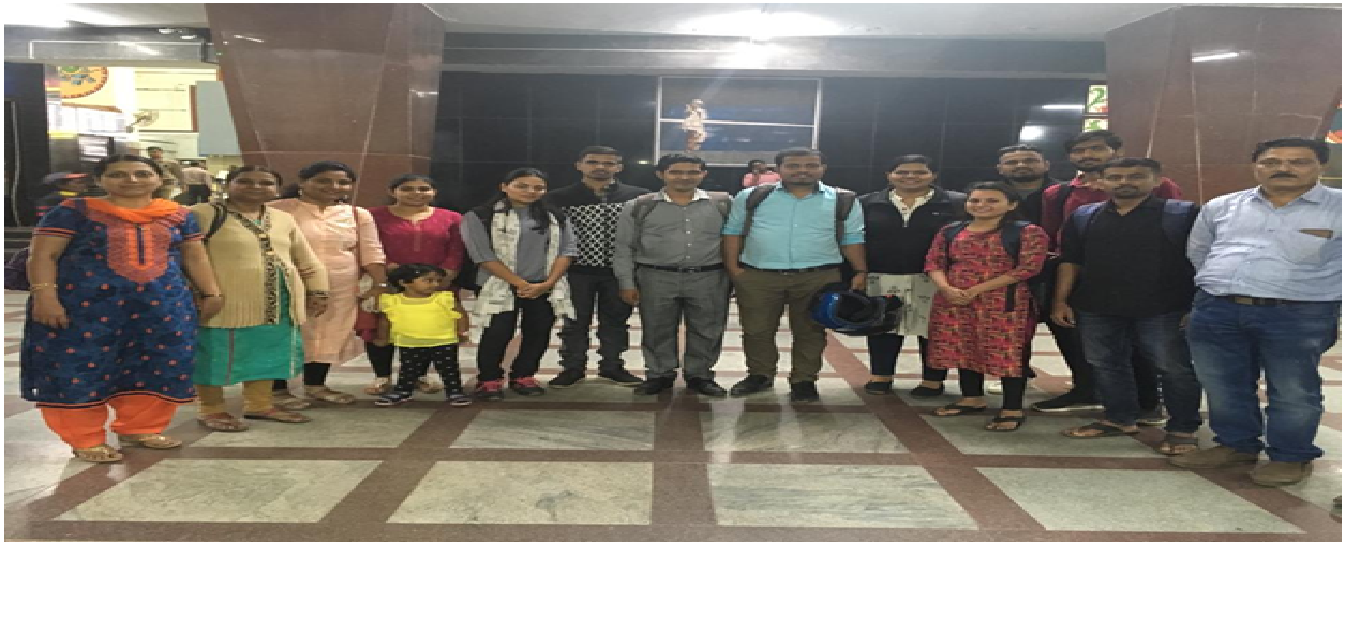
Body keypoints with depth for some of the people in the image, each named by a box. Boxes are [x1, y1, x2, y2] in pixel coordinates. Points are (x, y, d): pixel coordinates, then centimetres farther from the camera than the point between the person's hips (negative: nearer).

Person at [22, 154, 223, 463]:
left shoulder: (179, 215, 9)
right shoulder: (74, 211, -1)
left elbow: (194, 257, 14)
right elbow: (44, 255, -4)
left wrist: (210, 294, 8)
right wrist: (45, 295, -15)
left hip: (163, 304, 3)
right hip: (86, 303, -3)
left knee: (160, 366, 3)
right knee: (80, 366, -2)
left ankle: (139, 429, 20)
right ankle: (86, 440, 10)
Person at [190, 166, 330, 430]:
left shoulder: (283, 219, 14)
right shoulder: (204, 214, -7)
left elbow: (308, 261, 19)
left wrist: (318, 292, 13)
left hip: (279, 303, 6)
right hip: (225, 303, -6)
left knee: (267, 353, 13)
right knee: (215, 355, 2)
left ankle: (259, 404, 27)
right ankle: (211, 409, 16)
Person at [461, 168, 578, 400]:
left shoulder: (557, 218, 9)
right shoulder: (480, 217, -4)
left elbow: (566, 250, 4)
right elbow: (484, 255, -10)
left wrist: (547, 283, -11)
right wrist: (520, 283, -14)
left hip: (546, 289, 4)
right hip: (501, 287, -4)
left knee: (538, 334, 4)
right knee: (498, 334, -4)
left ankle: (523, 376, 21)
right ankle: (489, 380, 12)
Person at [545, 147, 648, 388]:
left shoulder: (639, 196, 0)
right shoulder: (558, 198, -1)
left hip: (620, 271, 1)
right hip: (576, 271, -1)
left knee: (616, 320, 11)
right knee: (575, 322, 8)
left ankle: (612, 366, 25)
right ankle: (573, 368, 20)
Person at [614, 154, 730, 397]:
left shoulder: (723, 204, 3)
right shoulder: (639, 206, 2)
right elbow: (624, 247, 5)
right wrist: (627, 282, 0)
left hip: (709, 279, 0)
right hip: (656, 279, 0)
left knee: (707, 331, 7)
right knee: (657, 331, 7)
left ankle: (699, 375, 22)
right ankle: (660, 375, 23)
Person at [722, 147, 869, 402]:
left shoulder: (844, 201, 4)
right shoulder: (751, 197, 4)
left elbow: (852, 238, 8)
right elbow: (733, 232, 7)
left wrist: (860, 271, -1)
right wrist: (733, 267, -1)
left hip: (818, 278, 0)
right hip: (757, 277, 1)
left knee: (810, 331, 6)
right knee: (756, 330, 8)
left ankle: (804, 380, 20)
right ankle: (760, 375, 26)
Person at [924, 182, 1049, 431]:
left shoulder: (1028, 232, -5)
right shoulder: (950, 231, 10)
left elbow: (1027, 268, -13)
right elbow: (934, 262, 9)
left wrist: (976, 290, -16)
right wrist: (946, 288, -14)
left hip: (1004, 303, -5)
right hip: (954, 302, 5)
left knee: (1007, 353, -4)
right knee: (963, 349, 12)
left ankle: (1013, 409, 3)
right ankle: (973, 398, 28)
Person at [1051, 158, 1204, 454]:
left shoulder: (1184, 214, -3)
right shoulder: (1083, 216, 10)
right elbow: (1070, 261, 12)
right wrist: (1061, 300, 5)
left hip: (1164, 309, -4)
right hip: (1096, 308, 4)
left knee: (1175, 368, 0)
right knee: (1106, 365, 11)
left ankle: (1182, 429, 11)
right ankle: (1120, 419, 26)